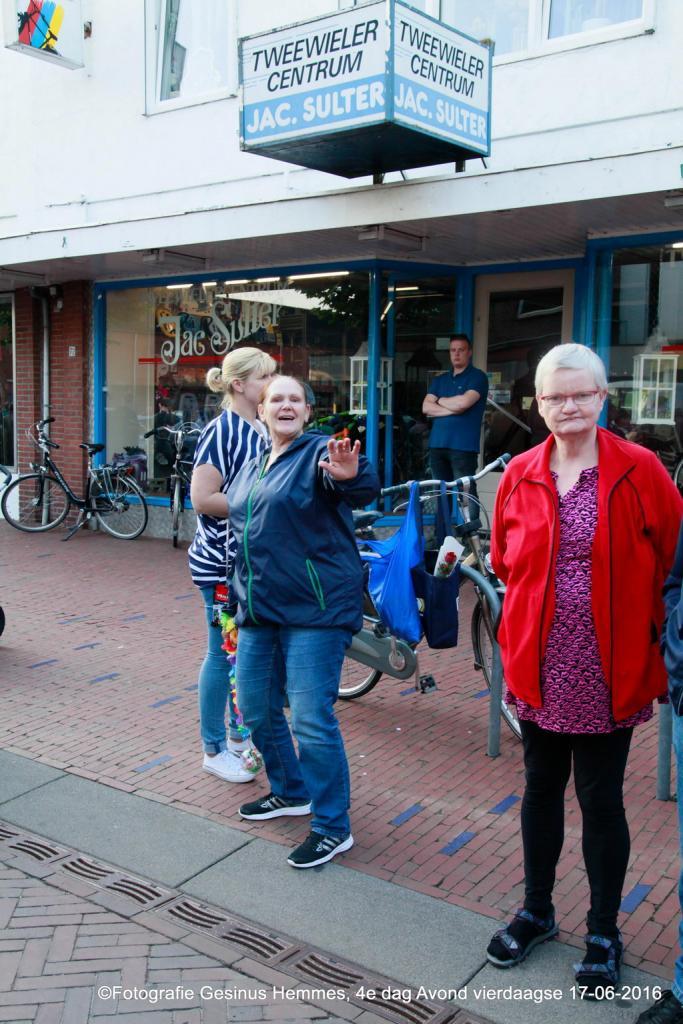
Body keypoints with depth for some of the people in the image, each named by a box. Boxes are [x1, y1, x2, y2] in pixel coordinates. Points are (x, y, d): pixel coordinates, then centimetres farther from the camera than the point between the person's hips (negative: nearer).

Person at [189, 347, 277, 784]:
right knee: (225, 653, 3)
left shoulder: (263, 429, 9)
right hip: (223, 563, -8)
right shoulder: (222, 431, -16)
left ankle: (240, 735, 33)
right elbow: (202, 499, -21)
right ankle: (214, 749, 18)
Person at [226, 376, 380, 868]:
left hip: (314, 611, -8)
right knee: (257, 710, 16)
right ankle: (290, 792, 38)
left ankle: (333, 827, 9)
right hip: (258, 611, 8)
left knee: (312, 719, -7)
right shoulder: (251, 468, 15)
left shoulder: (319, 454, -8)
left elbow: (361, 489, -30)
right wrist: (235, 598, 24)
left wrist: (350, 476, -53)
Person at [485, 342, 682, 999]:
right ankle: (536, 910, 38)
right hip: (539, 665, 3)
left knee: (600, 799, 9)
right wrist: (541, 606, 3)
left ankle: (604, 932, 30)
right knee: (541, 787, 17)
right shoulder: (520, 475, 2)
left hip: (608, 671, -3)